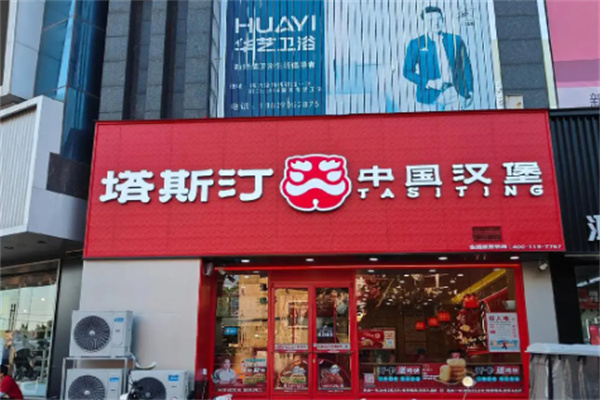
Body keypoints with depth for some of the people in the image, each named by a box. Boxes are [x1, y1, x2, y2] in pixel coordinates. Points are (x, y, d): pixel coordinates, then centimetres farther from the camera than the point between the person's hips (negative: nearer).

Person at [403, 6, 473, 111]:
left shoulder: (456, 40, 9)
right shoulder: (416, 44, 2)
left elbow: (466, 67, 12)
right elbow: (407, 71, 1)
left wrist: (469, 93, 7)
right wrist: (428, 83, -12)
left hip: (455, 95, 2)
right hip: (430, 97, -2)